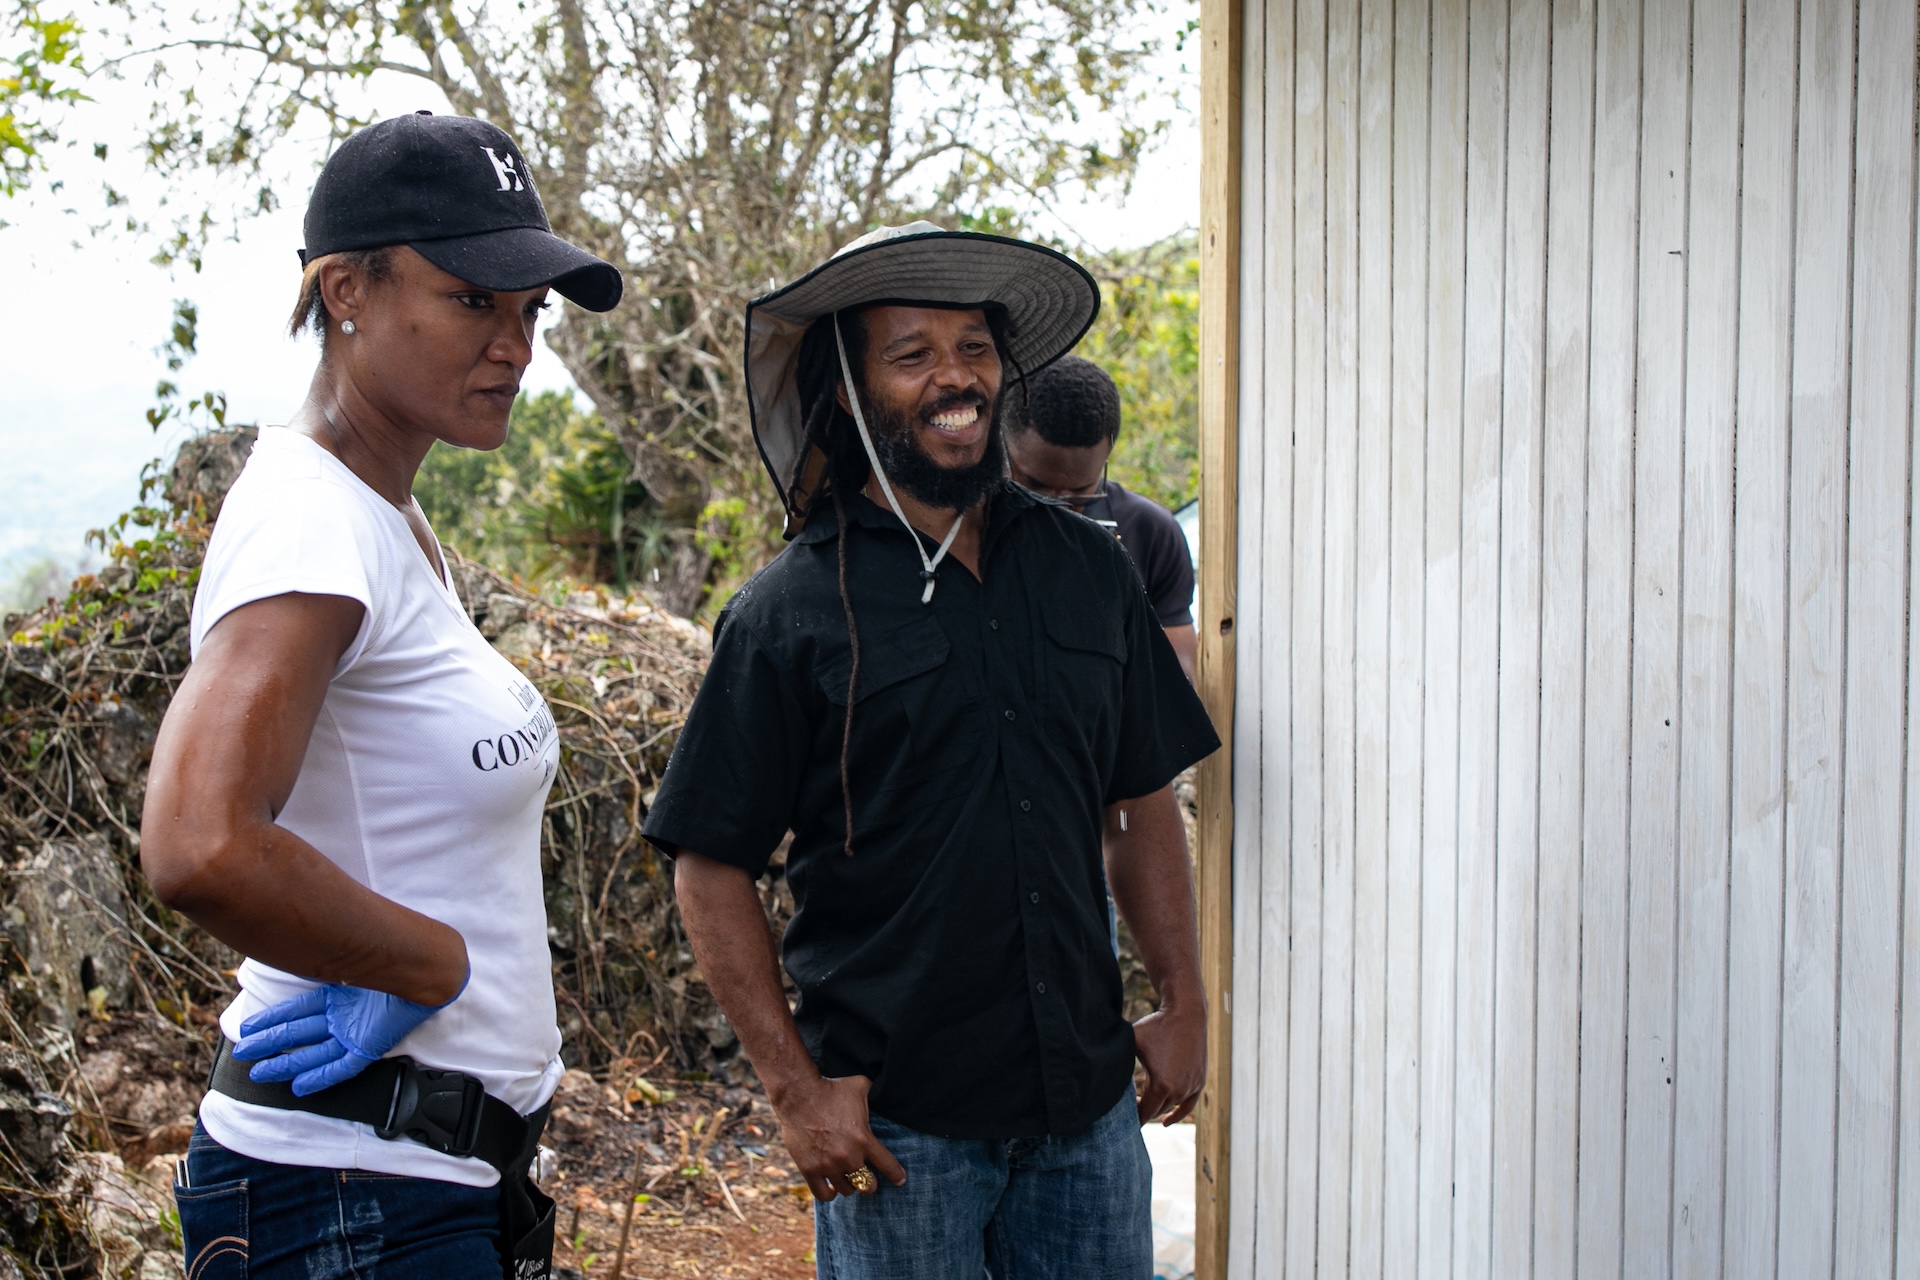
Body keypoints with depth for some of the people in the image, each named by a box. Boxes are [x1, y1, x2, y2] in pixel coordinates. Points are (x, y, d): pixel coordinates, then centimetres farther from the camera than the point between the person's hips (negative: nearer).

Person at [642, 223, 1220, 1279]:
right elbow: (711, 869, -5)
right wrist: (795, 1088, -9)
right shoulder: (789, 613, -6)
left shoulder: (1089, 570, 7)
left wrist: (1182, 1004, 9)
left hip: (1088, 1107, 4)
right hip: (895, 1127, -4)